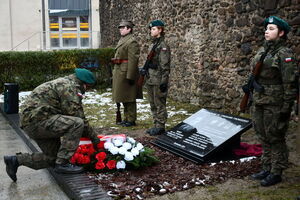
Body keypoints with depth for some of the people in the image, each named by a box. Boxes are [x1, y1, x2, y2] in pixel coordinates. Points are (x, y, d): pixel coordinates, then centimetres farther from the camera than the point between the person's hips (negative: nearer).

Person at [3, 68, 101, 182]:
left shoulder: (63, 83, 22)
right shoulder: (71, 87, -11)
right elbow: (77, 116, -16)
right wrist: (93, 136, -5)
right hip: (37, 120, -11)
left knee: (53, 157, 16)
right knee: (77, 124, -21)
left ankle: (16, 160, 20)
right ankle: (62, 164, -15)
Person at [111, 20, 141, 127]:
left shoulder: (132, 42, -14)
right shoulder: (122, 40, 16)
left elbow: (133, 60, -19)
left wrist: (130, 76, -23)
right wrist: (115, 72, 21)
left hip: (126, 73, -10)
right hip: (120, 73, 10)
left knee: (129, 98, -2)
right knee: (123, 97, 15)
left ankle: (131, 120, 7)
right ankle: (126, 118, 25)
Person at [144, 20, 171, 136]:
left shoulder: (163, 46, -11)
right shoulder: (153, 45, 16)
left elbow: (165, 66, -16)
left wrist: (164, 81, -18)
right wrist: (145, 72, 21)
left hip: (158, 81, -9)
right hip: (150, 81, 9)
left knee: (160, 104, -2)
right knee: (153, 104, 14)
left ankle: (160, 126, 6)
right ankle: (156, 125, 23)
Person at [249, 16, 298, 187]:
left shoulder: (285, 54, -12)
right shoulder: (262, 51, 11)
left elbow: (290, 83, -14)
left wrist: (287, 106, -16)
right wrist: (253, 99, 17)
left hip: (275, 105, -8)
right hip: (259, 103, 8)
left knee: (276, 139, 3)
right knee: (264, 138, 15)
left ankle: (276, 173, 15)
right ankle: (267, 169, 28)